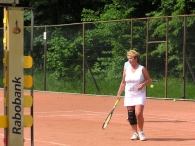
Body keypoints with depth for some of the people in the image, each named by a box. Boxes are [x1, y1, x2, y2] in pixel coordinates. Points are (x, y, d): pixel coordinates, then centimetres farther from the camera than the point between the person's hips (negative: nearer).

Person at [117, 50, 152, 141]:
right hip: (129, 95, 4)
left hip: (140, 95, -3)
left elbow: (149, 80, 3)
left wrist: (143, 84, -16)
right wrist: (119, 93, 8)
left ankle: (141, 132, 1)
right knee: (131, 115, 1)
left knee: (138, 113, -18)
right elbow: (123, 83, 12)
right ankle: (135, 133, 13)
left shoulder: (142, 69, -3)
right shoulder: (126, 69, 6)